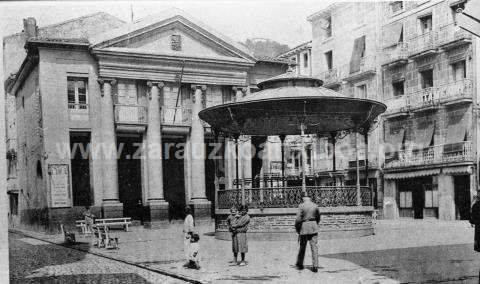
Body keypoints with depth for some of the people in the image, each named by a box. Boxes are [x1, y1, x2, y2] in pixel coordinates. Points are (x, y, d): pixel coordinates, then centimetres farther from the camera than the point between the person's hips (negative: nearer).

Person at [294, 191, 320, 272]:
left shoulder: (301, 206, -10)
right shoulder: (315, 205, 3)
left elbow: (298, 219, -14)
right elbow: (318, 218, 13)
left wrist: (297, 229, -2)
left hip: (304, 227, -2)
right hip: (314, 228, 3)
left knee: (302, 247, 12)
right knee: (314, 247, 3)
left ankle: (299, 264, 25)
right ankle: (315, 266, -2)